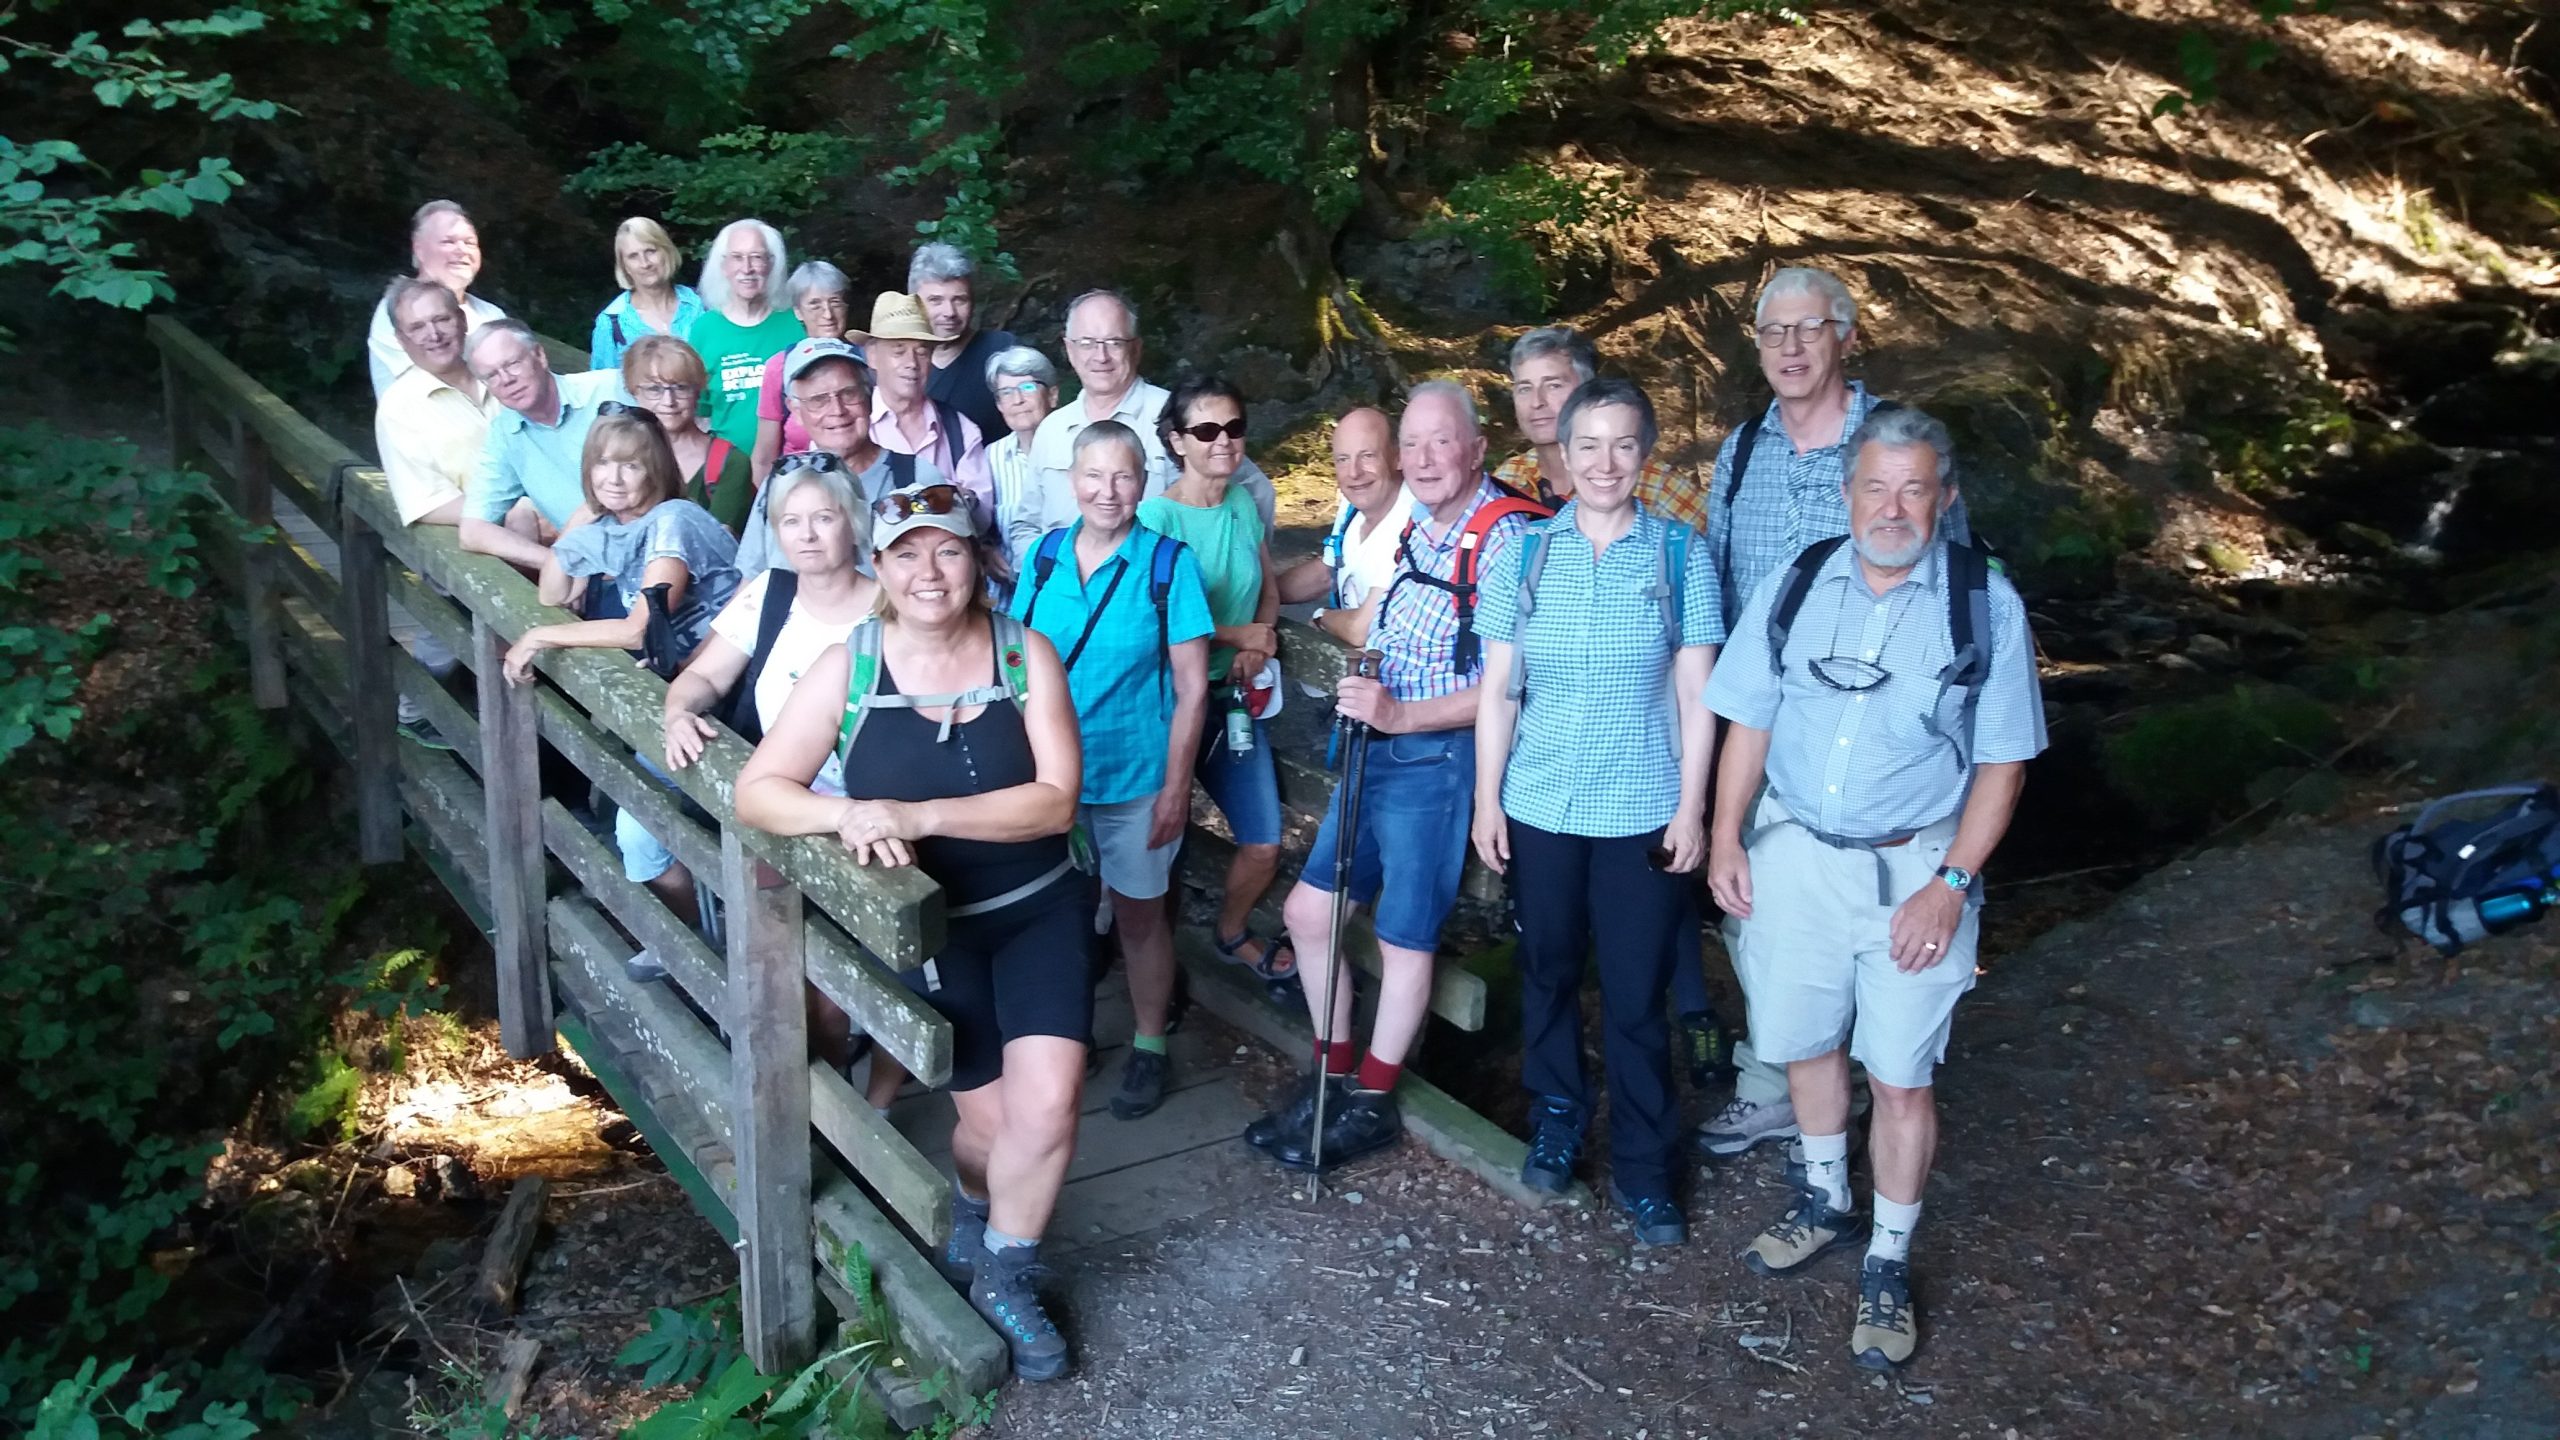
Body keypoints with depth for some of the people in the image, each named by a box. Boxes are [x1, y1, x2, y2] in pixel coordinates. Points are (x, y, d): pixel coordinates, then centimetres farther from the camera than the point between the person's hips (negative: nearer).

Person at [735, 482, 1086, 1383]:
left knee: (1048, 1103, -13)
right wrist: (845, 815, -28)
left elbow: (1056, 799, -18)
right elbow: (756, 792, -8)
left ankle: (1003, 1278, 16)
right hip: (933, 925, 0)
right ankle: (973, 1202, 42)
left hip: (1040, 908, 0)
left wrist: (918, 816, -27)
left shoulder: (1025, 653, -9)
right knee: (994, 1118, 3)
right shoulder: (846, 667, -8)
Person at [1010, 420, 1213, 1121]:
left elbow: (1192, 688, -9)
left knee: (1139, 913, 9)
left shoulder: (1168, 562, -10)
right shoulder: (1044, 557, 0)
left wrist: (1175, 786, -12)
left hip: (1136, 779, -3)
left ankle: (1148, 1045, 27)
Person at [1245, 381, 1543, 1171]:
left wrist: (1398, 715, -24)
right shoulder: (1419, 532, 10)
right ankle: (1334, 1075, 28)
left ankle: (1371, 1103, 21)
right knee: (1308, 909, 12)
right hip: (1375, 747, 9)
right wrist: (1366, 696, 10)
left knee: (1403, 936, 4)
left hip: (1437, 758, -9)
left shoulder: (1506, 539, -16)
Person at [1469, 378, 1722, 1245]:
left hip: (1642, 813, -1)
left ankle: (1643, 1171, 17)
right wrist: (1486, 799, 0)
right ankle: (1556, 1124, 35)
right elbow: (1498, 691, 3)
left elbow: (1696, 696, 0)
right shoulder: (1524, 553, 1)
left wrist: (1691, 807, -4)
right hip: (1540, 807, 2)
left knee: (1637, 996, 2)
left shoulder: (1680, 556, -2)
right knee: (1548, 975, 14)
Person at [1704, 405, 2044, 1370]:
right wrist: (1727, 837, -1)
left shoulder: (1985, 603, -8)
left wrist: (1952, 883, -12)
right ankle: (1826, 1204, 41)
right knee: (1803, 1041, 16)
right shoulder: (1794, 587, 0)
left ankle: (1887, 1264, 22)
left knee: (1900, 1075, 2)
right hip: (1793, 851, 3)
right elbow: (1748, 721, 7)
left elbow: (2002, 761, -5)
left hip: (1914, 867, -3)